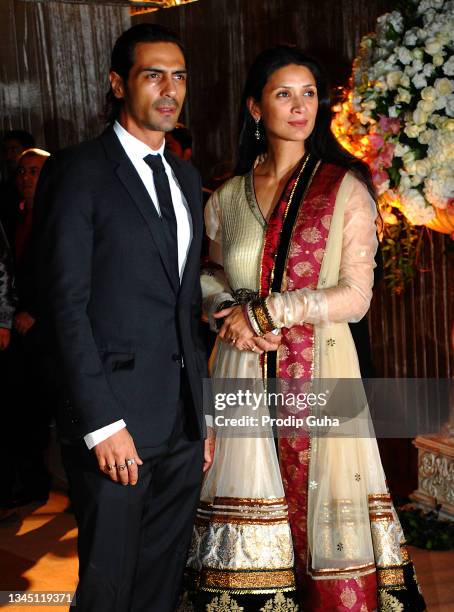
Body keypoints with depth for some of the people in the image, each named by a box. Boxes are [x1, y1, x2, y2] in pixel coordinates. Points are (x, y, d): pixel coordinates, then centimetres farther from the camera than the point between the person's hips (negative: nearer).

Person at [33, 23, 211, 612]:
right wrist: (102, 423, -17)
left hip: (184, 426, 6)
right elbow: (66, 303, -12)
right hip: (117, 422, -6)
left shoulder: (186, 177, 15)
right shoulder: (77, 171, -7)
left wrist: (204, 409, 11)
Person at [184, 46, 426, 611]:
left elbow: (355, 296, -5)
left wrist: (263, 312, -10)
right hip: (245, 373, 3)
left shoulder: (346, 189, 1)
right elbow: (207, 275, 19)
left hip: (321, 372, -2)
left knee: (323, 514, -1)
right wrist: (230, 314, -3)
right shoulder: (228, 197, 10)